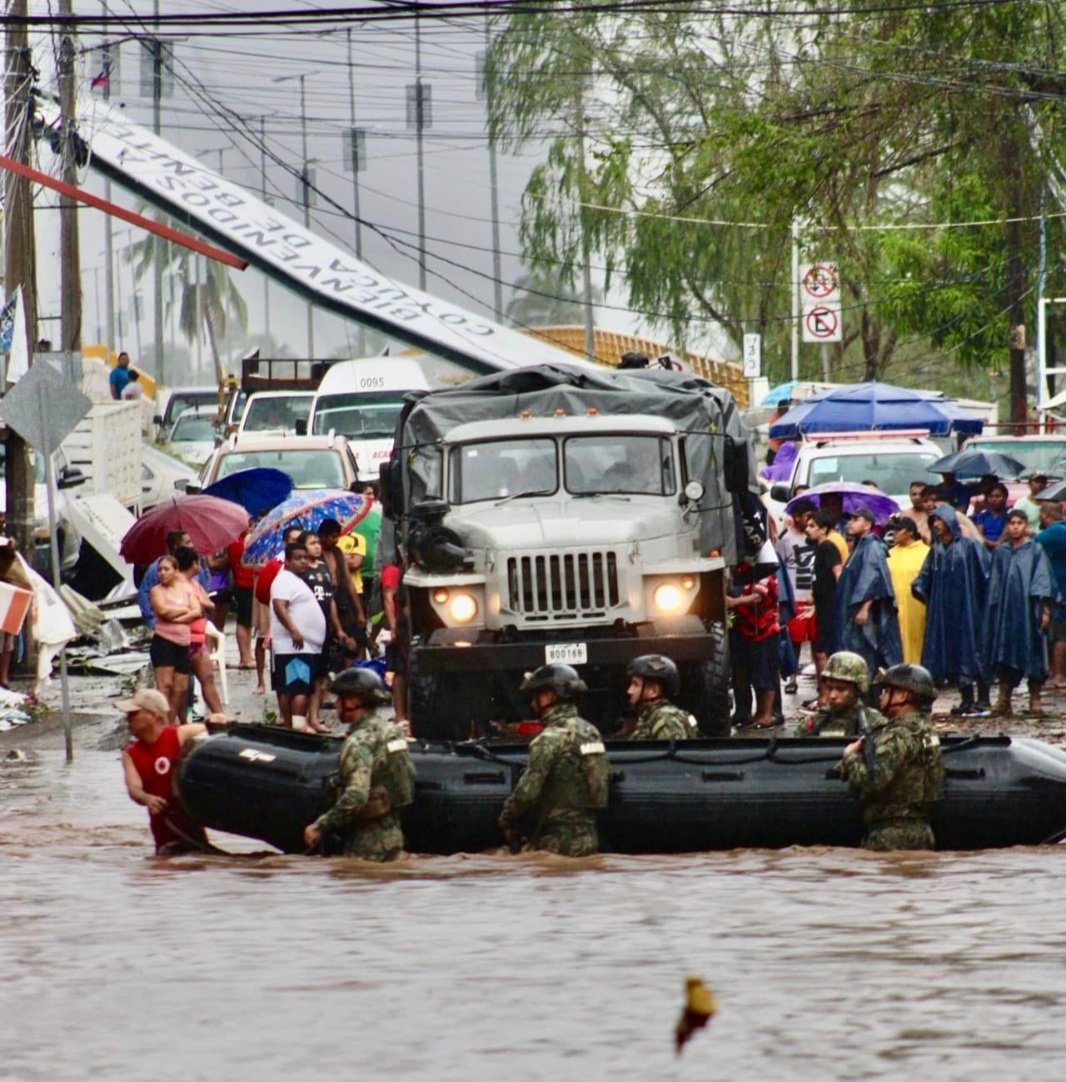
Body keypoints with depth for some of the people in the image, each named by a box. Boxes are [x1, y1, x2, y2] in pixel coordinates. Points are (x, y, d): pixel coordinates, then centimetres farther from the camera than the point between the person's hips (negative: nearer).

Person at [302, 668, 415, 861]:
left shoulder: (360, 742, -21)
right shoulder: (391, 729, 8)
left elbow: (355, 797, -31)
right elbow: (410, 774, 17)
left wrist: (320, 827, -24)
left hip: (367, 845, -9)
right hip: (393, 836, 9)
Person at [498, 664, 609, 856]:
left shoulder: (551, 738, -15)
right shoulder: (590, 732, 11)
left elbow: (527, 791, -18)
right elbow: (604, 779, 16)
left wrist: (506, 820, -2)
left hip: (557, 845, -8)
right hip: (588, 840, 8)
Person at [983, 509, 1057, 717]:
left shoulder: (1035, 551, 1)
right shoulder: (1001, 553, 11)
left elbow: (1043, 580, -3)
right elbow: (994, 583, 14)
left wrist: (1045, 609, -10)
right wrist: (993, 611, 10)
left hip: (1028, 609, -3)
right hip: (1005, 609, 3)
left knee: (1032, 653, -2)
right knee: (1005, 655, 0)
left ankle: (1035, 700, 4)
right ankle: (1003, 700, 2)